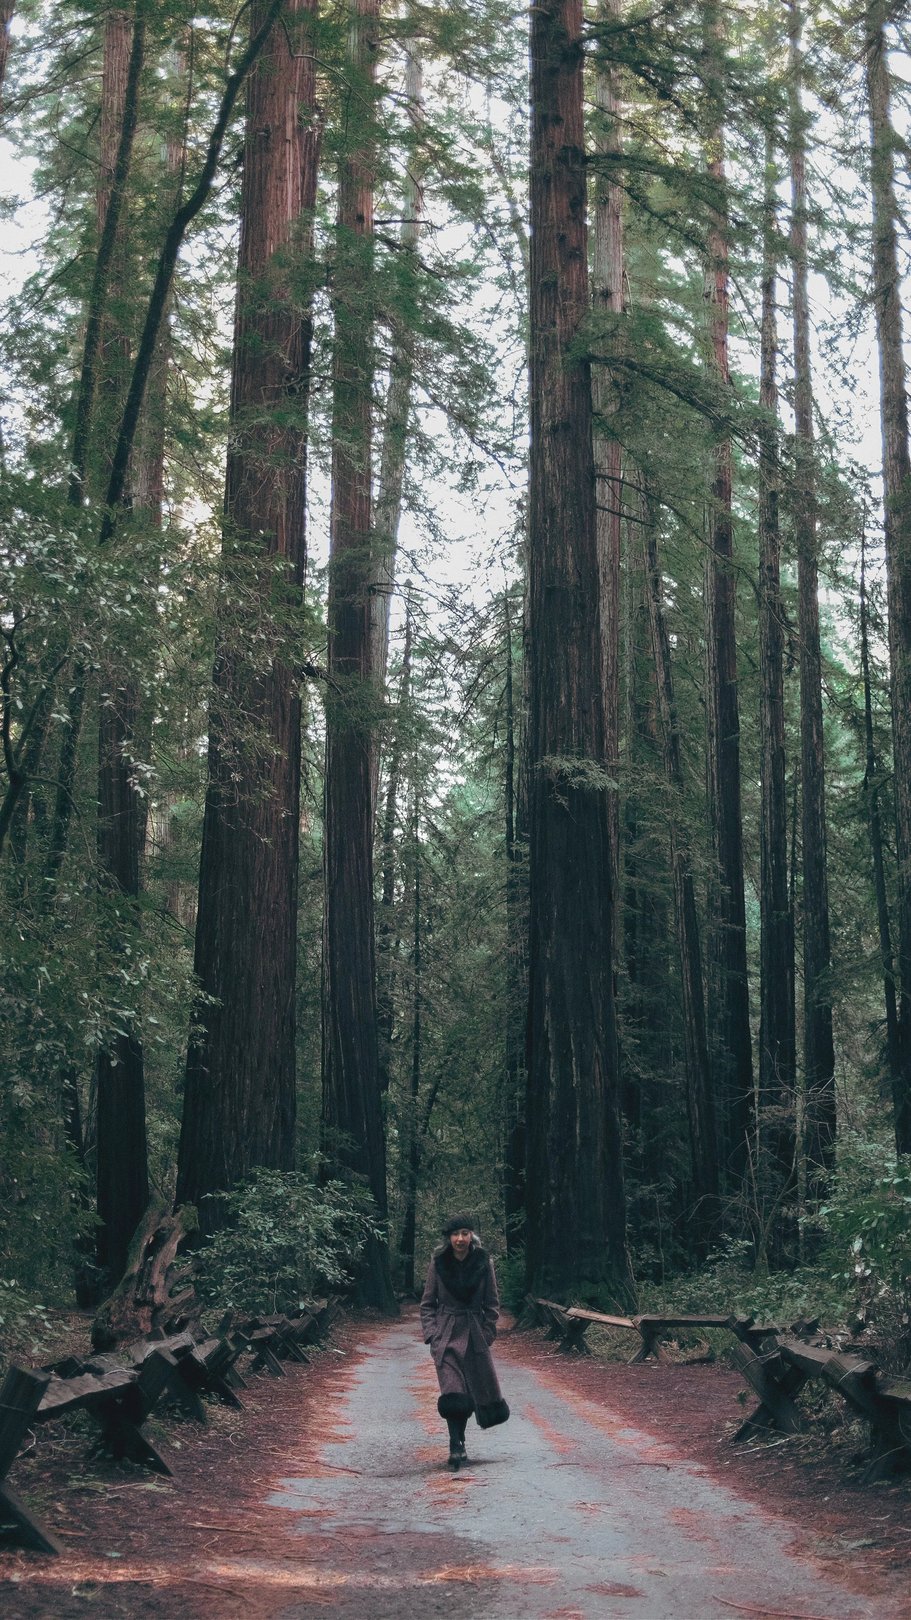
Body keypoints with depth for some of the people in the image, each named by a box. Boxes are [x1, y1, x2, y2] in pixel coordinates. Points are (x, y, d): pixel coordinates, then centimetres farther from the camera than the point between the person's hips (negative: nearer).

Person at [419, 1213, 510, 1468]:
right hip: (446, 1334, -2)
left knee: (481, 1388, 7)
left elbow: (492, 1303, 6)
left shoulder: (483, 1263, -1)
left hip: (475, 1335, 2)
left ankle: (458, 1442, 28)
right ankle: (456, 1447, -7)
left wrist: (487, 1334, -2)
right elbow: (427, 1304, 5)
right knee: (453, 1392, -14)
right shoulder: (438, 1264, -2)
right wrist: (431, 1334, -6)